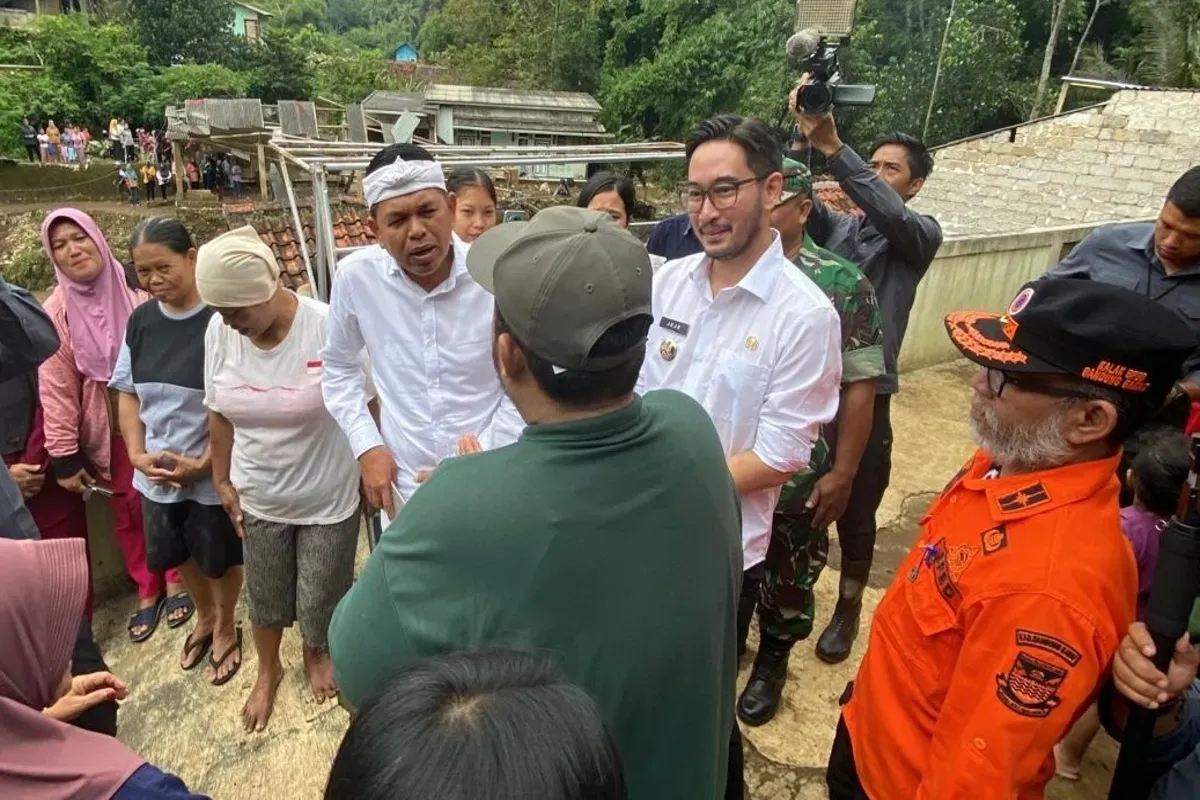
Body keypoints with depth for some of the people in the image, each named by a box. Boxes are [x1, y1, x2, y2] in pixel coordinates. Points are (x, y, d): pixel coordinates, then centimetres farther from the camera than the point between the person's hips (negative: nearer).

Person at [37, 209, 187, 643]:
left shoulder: (136, 291, -9)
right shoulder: (56, 313, -8)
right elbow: (56, 388, -7)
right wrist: (64, 456, -7)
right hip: (107, 431, 1)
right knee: (127, 511, 12)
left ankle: (174, 579, 32)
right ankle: (147, 590, 31)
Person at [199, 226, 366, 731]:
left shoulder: (328, 328, -26)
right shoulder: (219, 332, -12)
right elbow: (220, 412, 1)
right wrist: (222, 481, 8)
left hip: (327, 498, -3)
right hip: (258, 497, 3)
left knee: (320, 599, 16)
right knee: (265, 598, 22)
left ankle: (317, 653, 51)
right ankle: (268, 671, 52)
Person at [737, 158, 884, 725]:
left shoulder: (843, 285, -10)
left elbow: (859, 387, -8)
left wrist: (841, 474, -10)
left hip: (799, 474, -2)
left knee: (790, 580, 17)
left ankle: (771, 663, 44)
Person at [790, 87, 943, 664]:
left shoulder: (921, 234, 0)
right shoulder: (835, 226, 9)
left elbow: (887, 213, -22)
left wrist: (832, 146, -30)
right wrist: (803, 138, -25)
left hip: (865, 393, -3)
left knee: (855, 510, 11)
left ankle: (848, 608, 34)